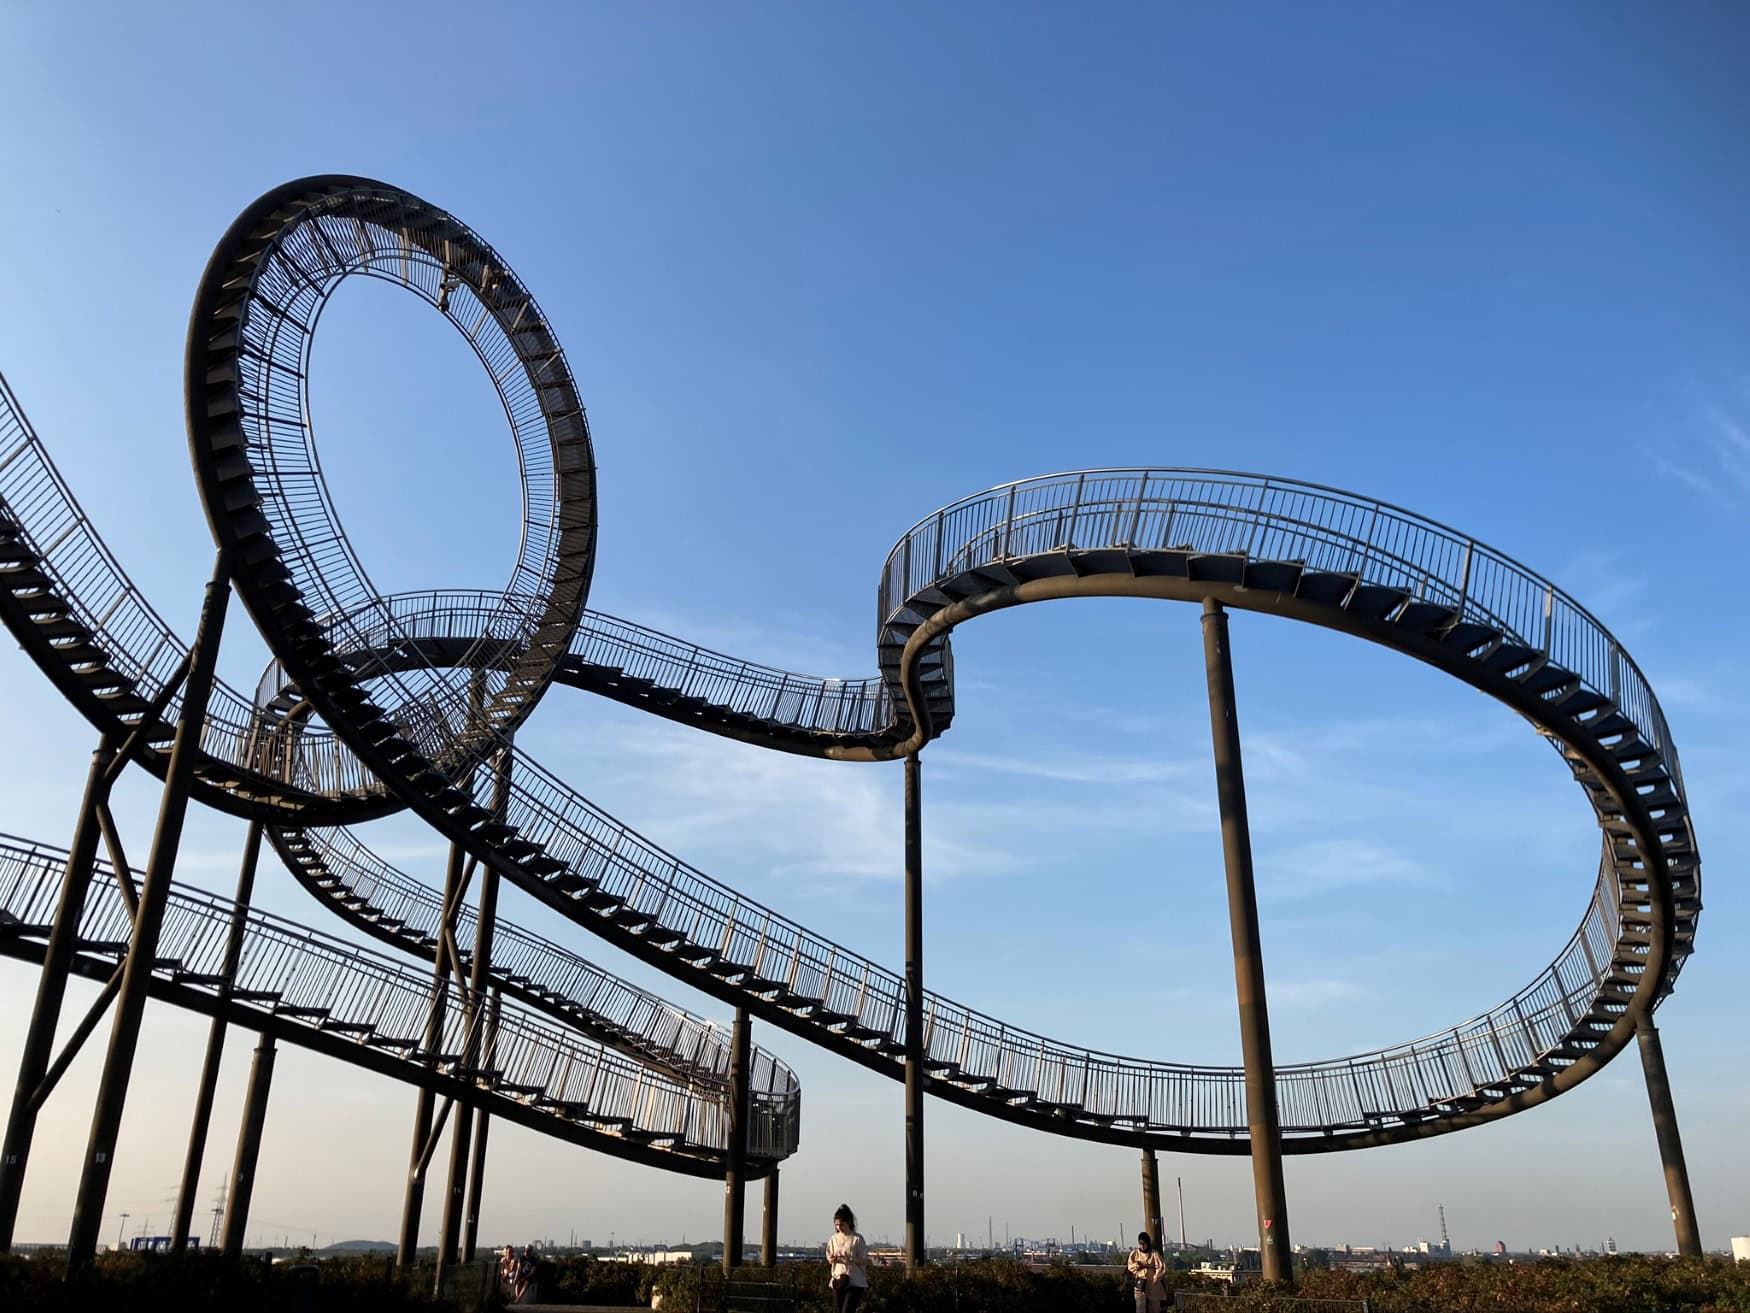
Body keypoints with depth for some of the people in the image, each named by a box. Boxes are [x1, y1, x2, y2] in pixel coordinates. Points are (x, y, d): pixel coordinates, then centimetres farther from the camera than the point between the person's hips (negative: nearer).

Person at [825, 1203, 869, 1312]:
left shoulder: (857, 1239, -5)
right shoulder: (834, 1239, 8)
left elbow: (864, 1261, -5)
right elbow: (829, 1260, 14)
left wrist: (850, 1259, -22)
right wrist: (831, 1260, -10)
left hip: (855, 1282, -5)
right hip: (838, 1281, 5)